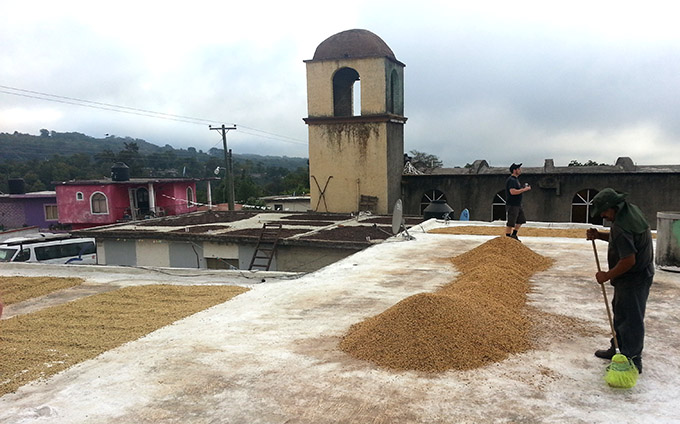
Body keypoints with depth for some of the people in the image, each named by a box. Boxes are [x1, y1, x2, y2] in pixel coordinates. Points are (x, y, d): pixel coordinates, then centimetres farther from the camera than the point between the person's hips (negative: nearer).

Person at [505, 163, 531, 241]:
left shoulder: (516, 179, 16)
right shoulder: (511, 180, -17)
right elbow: (512, 192, -28)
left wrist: (524, 188, 10)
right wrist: (524, 189, -21)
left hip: (518, 204, 10)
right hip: (512, 205, -10)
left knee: (521, 220, 15)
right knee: (511, 223, -4)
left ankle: (514, 235, 26)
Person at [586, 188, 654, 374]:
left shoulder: (620, 226, -28)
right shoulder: (631, 209, 3)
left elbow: (628, 260, -29)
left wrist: (607, 275, -15)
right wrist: (599, 235, 3)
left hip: (633, 279, -11)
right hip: (641, 273, 11)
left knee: (631, 318, -1)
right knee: (620, 312, 22)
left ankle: (632, 360, 10)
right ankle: (618, 348, 37)